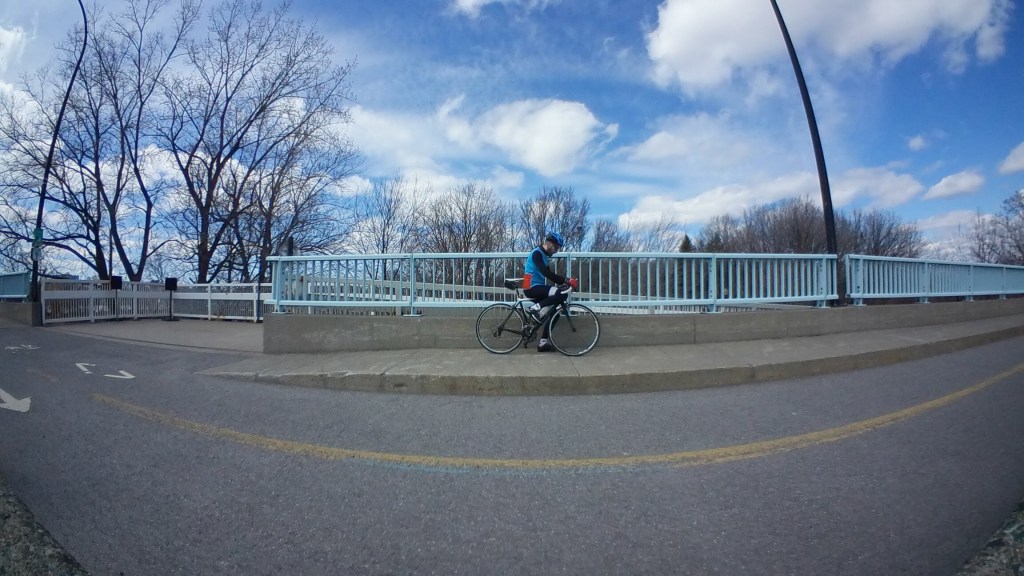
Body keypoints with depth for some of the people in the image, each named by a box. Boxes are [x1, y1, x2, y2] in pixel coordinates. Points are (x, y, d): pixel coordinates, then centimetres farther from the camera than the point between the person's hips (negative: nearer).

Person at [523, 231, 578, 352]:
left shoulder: (544, 255, 19)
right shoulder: (537, 253, -11)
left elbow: (550, 274, 20)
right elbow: (546, 273, -24)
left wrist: (564, 281, 4)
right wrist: (566, 280, -25)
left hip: (537, 288, 10)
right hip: (532, 288, -10)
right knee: (563, 293, -25)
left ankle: (543, 343, 12)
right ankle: (535, 308, -17)